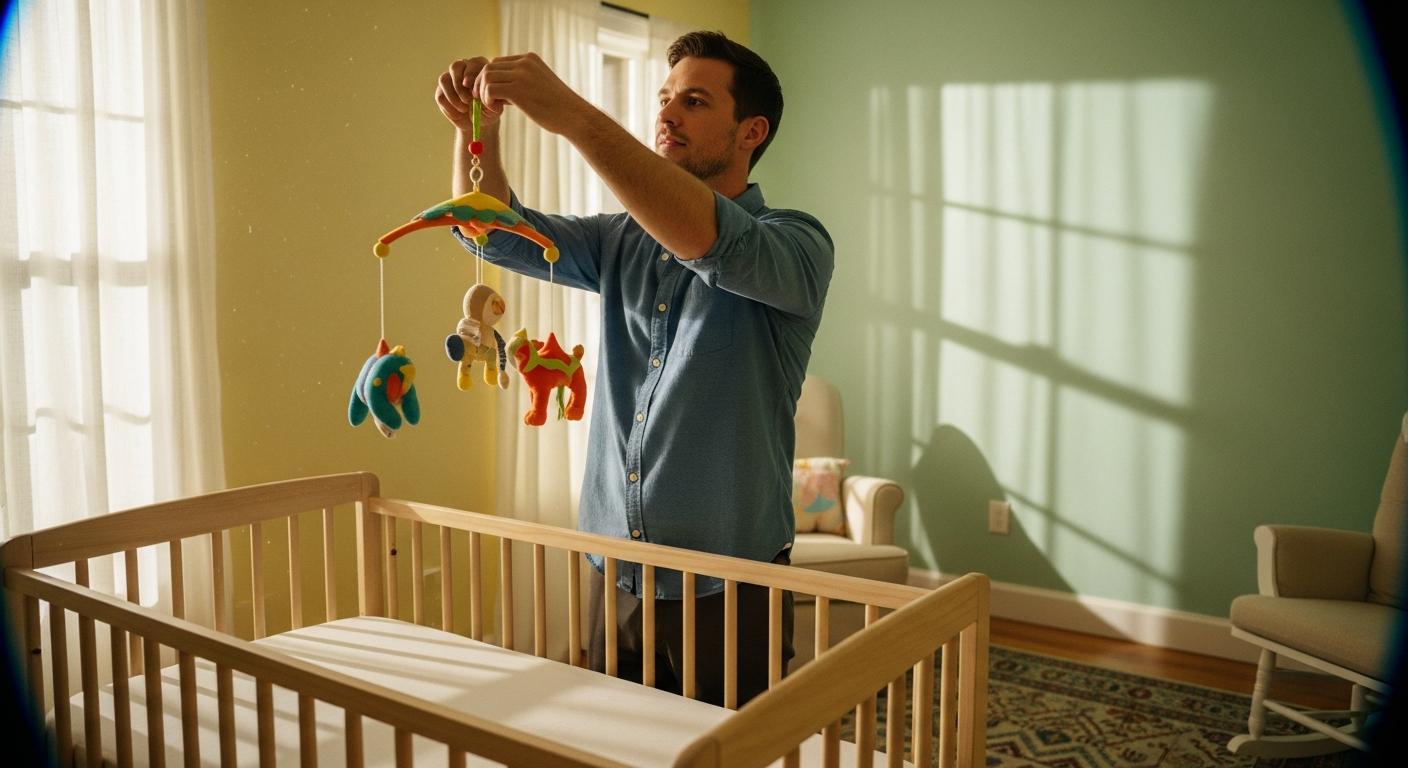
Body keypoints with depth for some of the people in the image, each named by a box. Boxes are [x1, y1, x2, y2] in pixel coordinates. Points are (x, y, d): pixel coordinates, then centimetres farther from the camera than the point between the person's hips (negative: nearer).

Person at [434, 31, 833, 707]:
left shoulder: (796, 244, -10)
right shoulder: (623, 240, 9)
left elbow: (709, 240, -31)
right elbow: (496, 232, 2)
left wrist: (573, 115, -36)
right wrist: (478, 126, -16)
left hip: (726, 588, -5)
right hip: (613, 575, 5)